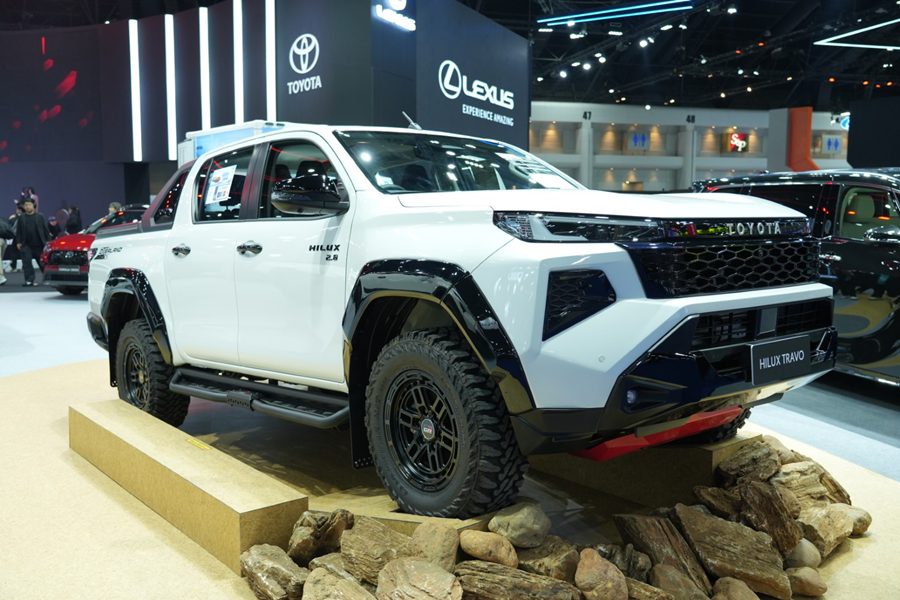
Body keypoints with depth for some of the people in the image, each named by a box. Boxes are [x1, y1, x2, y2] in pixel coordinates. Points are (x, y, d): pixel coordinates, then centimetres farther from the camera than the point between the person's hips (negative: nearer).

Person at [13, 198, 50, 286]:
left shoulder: (40, 216, 3)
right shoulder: (21, 218, 6)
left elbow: (46, 229, 2)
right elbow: (18, 231, 7)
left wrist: (47, 241, -3)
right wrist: (18, 242, 0)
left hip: (39, 244, -1)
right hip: (27, 245, 1)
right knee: (26, 262, -4)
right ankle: (29, 280, -1)